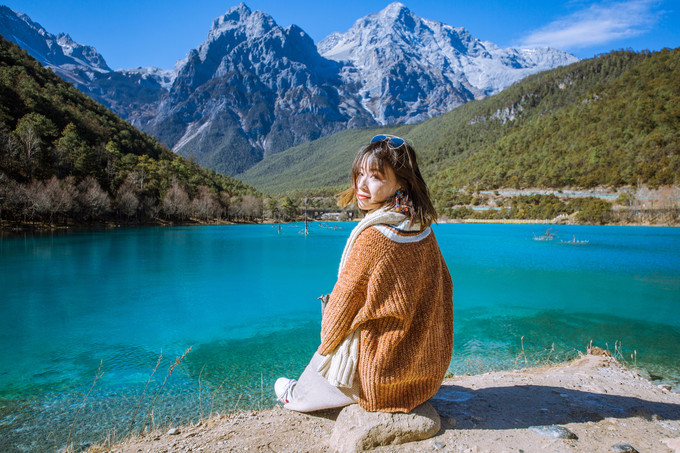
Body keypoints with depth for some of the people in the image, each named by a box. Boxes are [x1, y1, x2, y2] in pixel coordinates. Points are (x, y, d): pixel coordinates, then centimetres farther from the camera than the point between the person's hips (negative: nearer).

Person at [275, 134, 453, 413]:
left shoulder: (371, 238, -26)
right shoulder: (424, 231, -6)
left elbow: (345, 300, -15)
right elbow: (442, 287, 7)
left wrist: (326, 338, 5)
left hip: (383, 369, -6)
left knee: (327, 354, 21)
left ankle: (297, 396, 49)